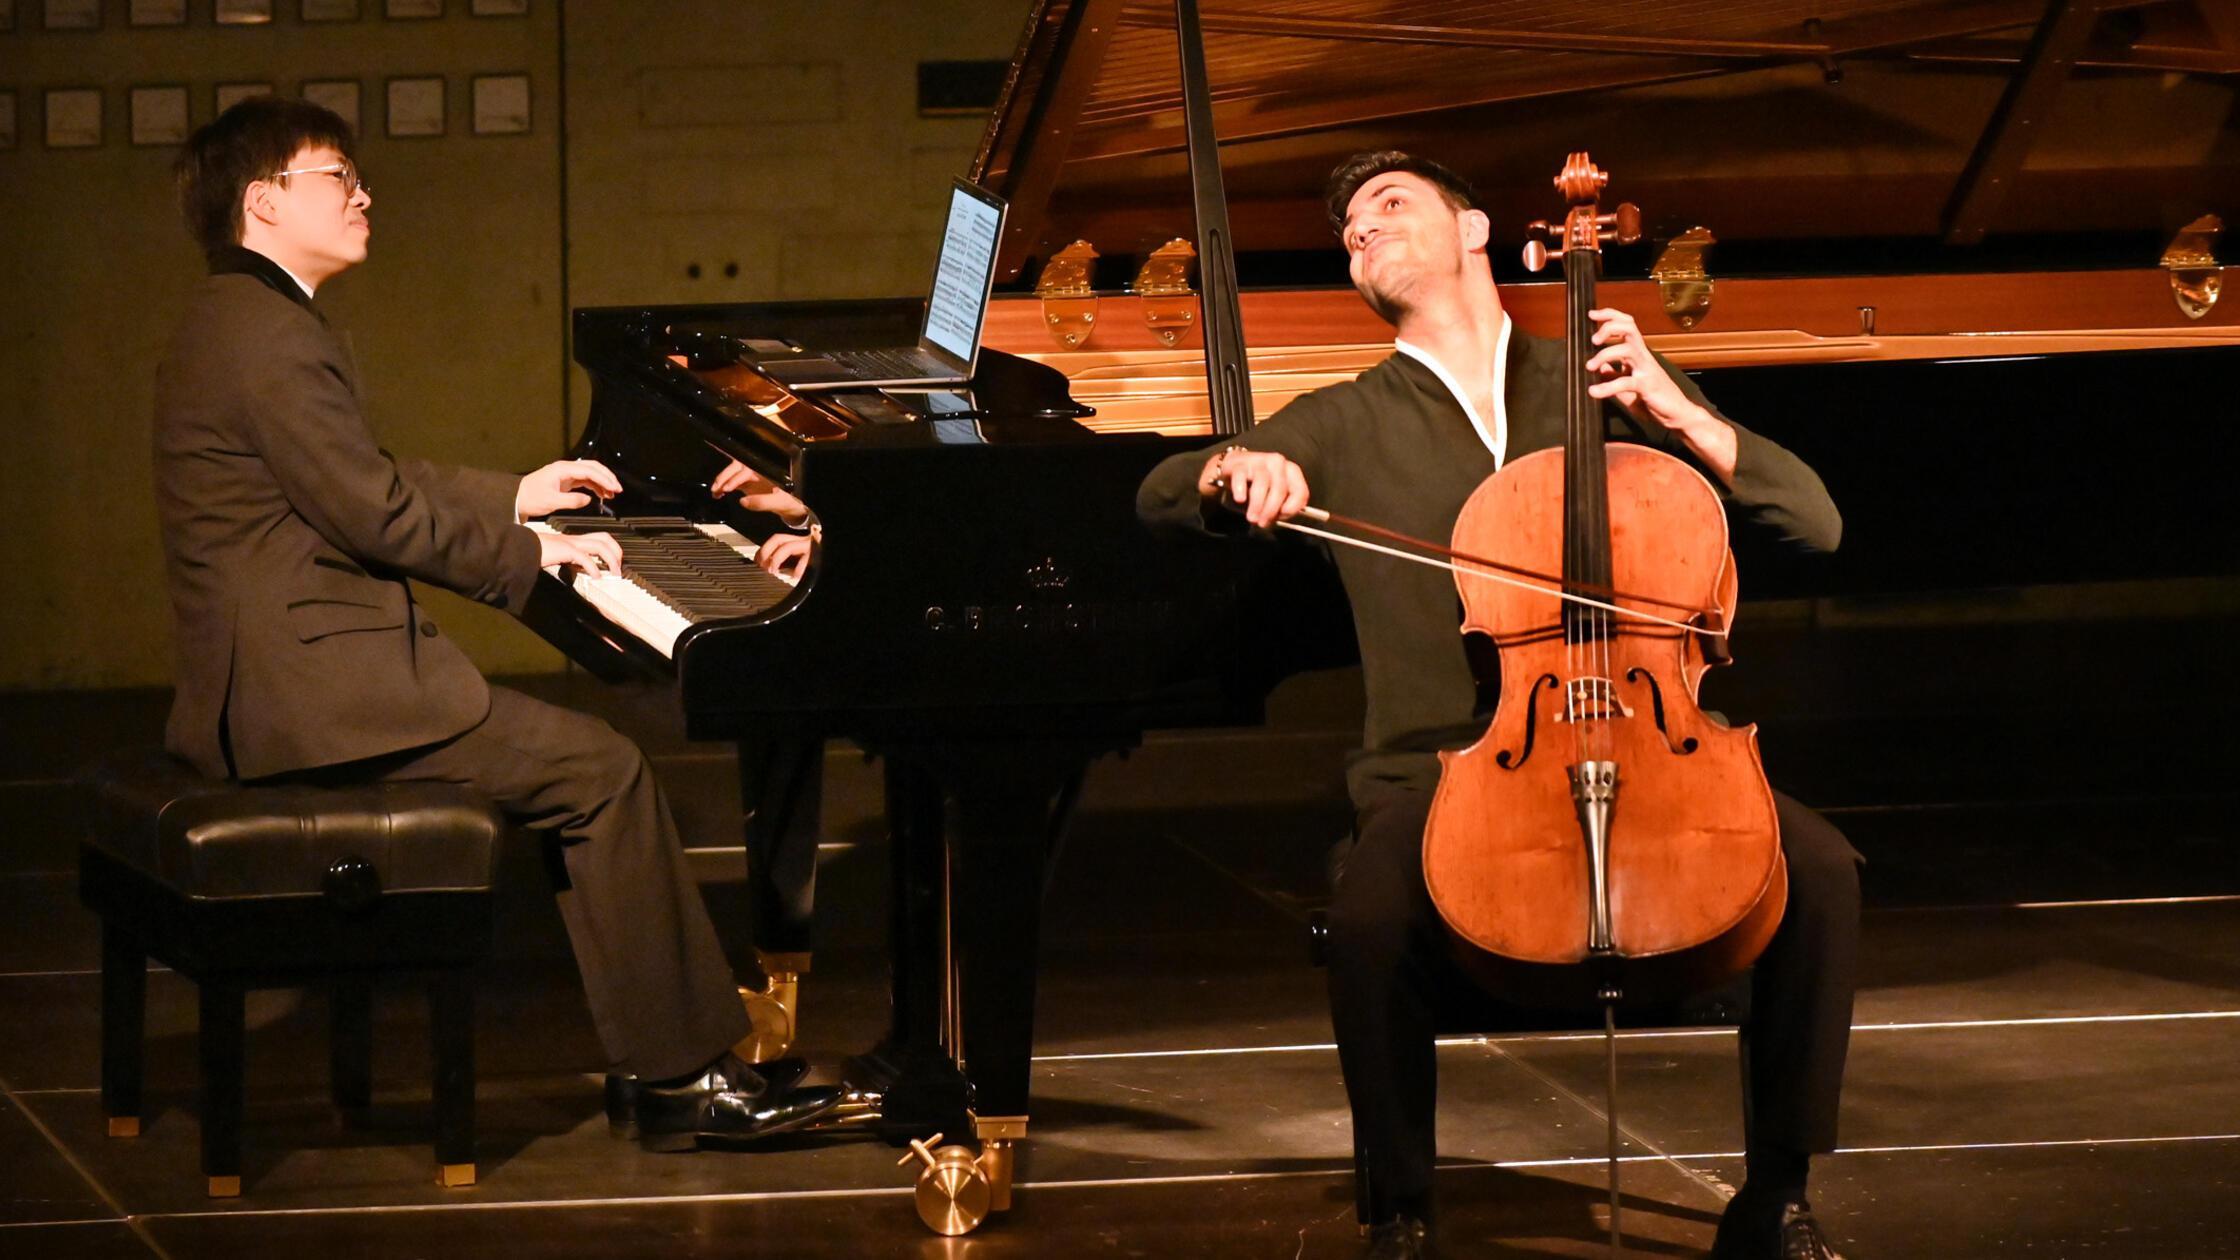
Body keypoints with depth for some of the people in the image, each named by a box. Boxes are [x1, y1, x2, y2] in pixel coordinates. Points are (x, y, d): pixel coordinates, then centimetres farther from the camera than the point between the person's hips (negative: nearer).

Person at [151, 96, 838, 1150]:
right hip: (313, 694, -11)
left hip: (275, 681, 11)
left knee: (575, 756, 13)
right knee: (598, 771, -11)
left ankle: (672, 1059, 9)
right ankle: (682, 1077, -7)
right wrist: (533, 552, -9)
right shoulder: (268, 339, -18)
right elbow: (377, 515, -20)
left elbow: (368, 484, 27)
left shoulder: (244, 323, 17)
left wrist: (512, 501, 26)